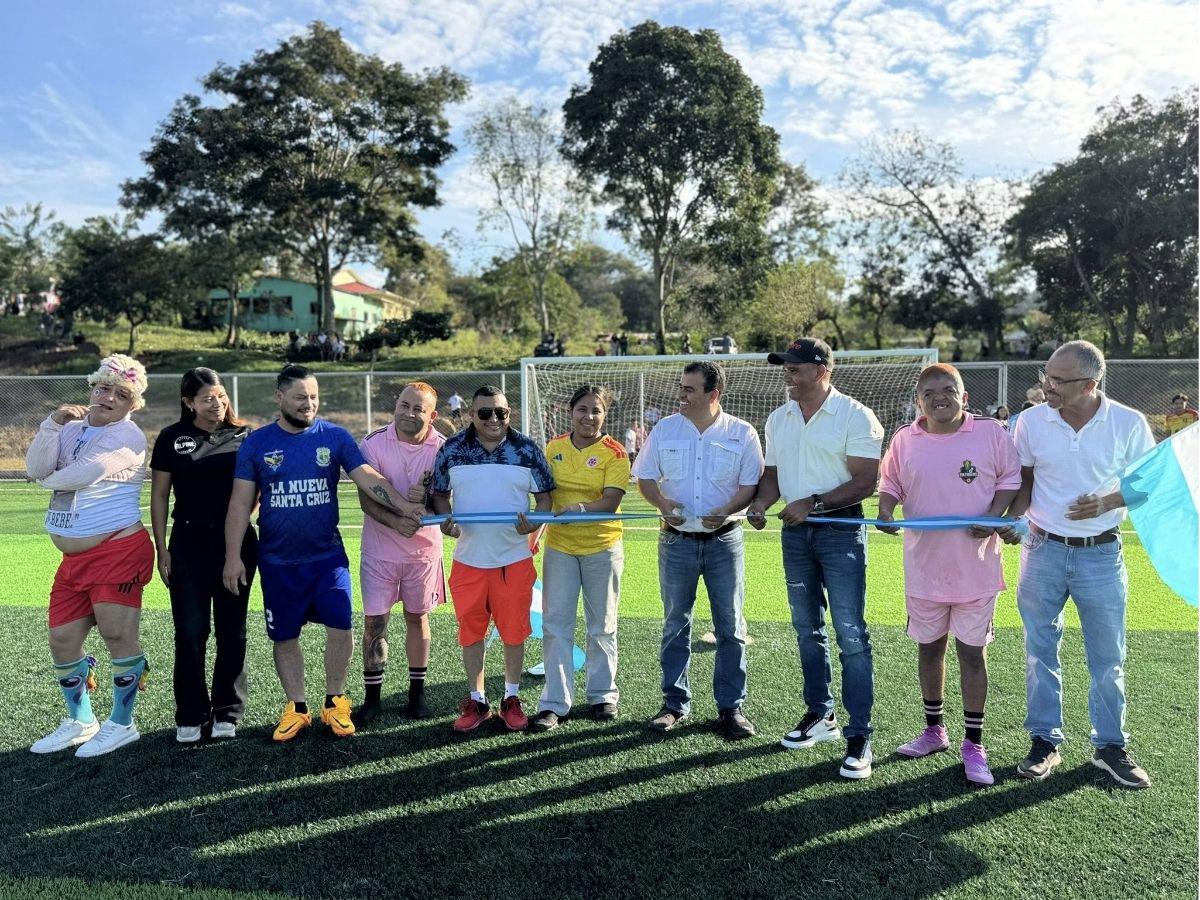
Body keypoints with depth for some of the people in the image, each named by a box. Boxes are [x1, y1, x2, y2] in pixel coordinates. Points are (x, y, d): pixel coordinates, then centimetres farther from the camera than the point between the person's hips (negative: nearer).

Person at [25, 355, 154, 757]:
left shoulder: (127, 437, -8)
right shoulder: (72, 429, 14)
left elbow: (81, 475, -20)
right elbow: (35, 469, -1)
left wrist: (51, 479, 1)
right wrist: (54, 422, -10)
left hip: (117, 553, -8)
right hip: (74, 558, 8)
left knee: (118, 637, -2)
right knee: (62, 640, 13)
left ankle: (121, 724, 14)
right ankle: (79, 721, 31)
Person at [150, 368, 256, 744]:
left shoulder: (245, 437, 3)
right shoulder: (172, 438, 2)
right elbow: (159, 495, 5)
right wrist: (162, 548, 1)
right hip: (188, 543, 0)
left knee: (231, 630, 8)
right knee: (190, 631, 2)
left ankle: (227, 713, 19)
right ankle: (190, 716, 15)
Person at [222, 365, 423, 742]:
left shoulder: (335, 436, -1)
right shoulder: (256, 443, 0)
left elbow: (367, 477, -8)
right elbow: (240, 503, 1)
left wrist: (401, 505, -23)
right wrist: (233, 557, -3)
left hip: (327, 555, -1)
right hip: (277, 561, 1)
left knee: (340, 627, -8)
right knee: (284, 636, 9)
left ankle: (335, 702, 14)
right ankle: (297, 708, 27)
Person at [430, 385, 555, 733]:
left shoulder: (527, 450, -1)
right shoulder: (451, 449, 1)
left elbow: (544, 495, 4)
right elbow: (439, 493, 8)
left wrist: (535, 523, -16)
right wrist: (445, 520, -12)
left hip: (514, 557, -1)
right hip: (468, 558, 1)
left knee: (514, 632, 8)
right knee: (470, 632, 9)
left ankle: (511, 699, 26)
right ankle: (476, 701, 25)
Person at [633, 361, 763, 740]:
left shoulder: (742, 434, -2)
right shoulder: (664, 430, 4)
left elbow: (752, 485, -1)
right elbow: (645, 477, 7)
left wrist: (726, 511, -20)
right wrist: (662, 503, -13)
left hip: (724, 540, -1)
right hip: (677, 540, 2)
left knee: (730, 626, 4)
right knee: (675, 624, 9)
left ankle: (731, 706, 17)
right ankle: (675, 703, 22)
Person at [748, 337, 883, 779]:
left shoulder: (854, 416, -10)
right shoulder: (778, 419, 9)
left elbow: (864, 482, -14)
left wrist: (814, 503, -21)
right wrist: (761, 501, -5)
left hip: (841, 531, -6)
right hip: (795, 531, 7)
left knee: (850, 635, -7)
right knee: (808, 630, 14)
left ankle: (859, 735, 1)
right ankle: (820, 715, 28)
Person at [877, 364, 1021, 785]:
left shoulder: (992, 432, -4)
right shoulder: (904, 440, 1)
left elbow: (1010, 480, 3)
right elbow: (890, 485, 11)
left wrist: (993, 516, -13)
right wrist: (886, 510, -9)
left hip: (977, 566, -2)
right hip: (924, 565, 2)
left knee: (972, 652, 5)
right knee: (929, 648, 14)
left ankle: (973, 743, 19)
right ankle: (934, 730, 33)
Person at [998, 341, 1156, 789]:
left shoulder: (1129, 424, -7)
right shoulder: (1031, 422, -4)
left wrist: (1109, 502, -16)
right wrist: (1012, 519, -10)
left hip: (1101, 553, -1)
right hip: (1043, 550, 1)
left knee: (1108, 656, 9)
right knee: (1041, 650, 9)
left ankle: (1110, 745, 27)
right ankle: (1044, 741, 23)